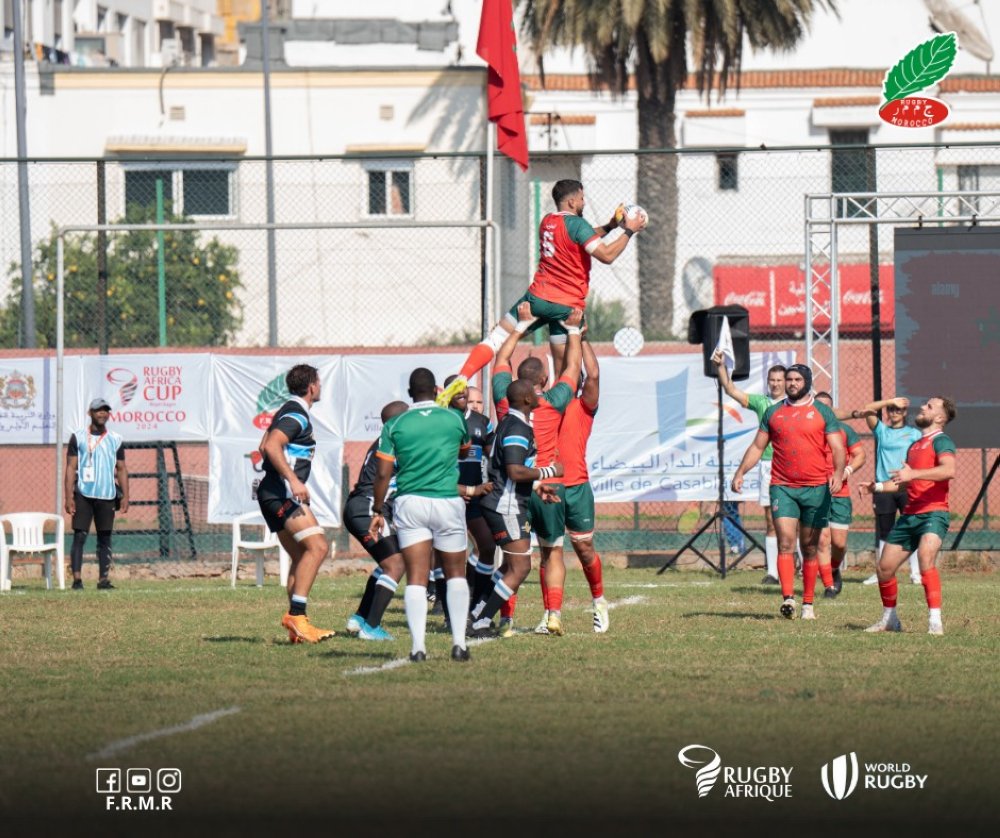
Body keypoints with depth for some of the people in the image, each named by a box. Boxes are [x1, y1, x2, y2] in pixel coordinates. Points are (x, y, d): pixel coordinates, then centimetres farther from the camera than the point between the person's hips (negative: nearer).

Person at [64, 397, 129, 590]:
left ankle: (103, 579, 5)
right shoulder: (78, 437, 4)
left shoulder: (116, 440, 11)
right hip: (83, 494, -3)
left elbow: (121, 469, 12)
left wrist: (125, 496, 2)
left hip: (107, 495, 3)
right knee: (79, 536, -8)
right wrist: (69, 497, -8)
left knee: (105, 538, 3)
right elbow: (71, 467, 1)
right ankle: (77, 579, -12)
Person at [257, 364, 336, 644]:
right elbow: (272, 446, -26)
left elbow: (265, 446, 29)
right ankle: (296, 614, -27)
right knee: (317, 546, -20)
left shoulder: (289, 412, 20)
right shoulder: (297, 415, -13)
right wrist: (293, 480, -33)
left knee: (302, 557, 11)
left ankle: (297, 626, 6)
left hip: (278, 495, 11)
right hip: (281, 493, -11)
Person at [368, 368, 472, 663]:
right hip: (448, 503, 0)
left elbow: (383, 473, -1)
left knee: (416, 578, -1)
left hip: (410, 504, 0)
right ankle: (459, 641, 7)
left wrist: (377, 511, 9)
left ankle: (418, 646, -11)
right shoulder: (453, 419, 3)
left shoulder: (394, 426, 1)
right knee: (456, 574, 14)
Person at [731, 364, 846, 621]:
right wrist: (740, 472, 4)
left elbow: (838, 448, 0)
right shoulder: (773, 412, 11)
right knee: (785, 541, -15)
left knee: (810, 547, 5)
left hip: (816, 488, -1)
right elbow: (758, 446, 16)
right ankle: (787, 598, -24)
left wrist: (838, 473, -17)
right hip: (782, 487, 1)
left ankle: (808, 604, 12)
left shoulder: (822, 412, 5)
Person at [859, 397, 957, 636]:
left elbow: (949, 470, -26)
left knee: (926, 560, -30)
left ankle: (935, 622, -31)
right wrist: (877, 487, 26)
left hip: (933, 513, -9)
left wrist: (913, 474, -34)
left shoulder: (941, 441, -5)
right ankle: (889, 619, 27)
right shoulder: (914, 446, 23)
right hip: (909, 515, 9)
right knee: (884, 568, 9)